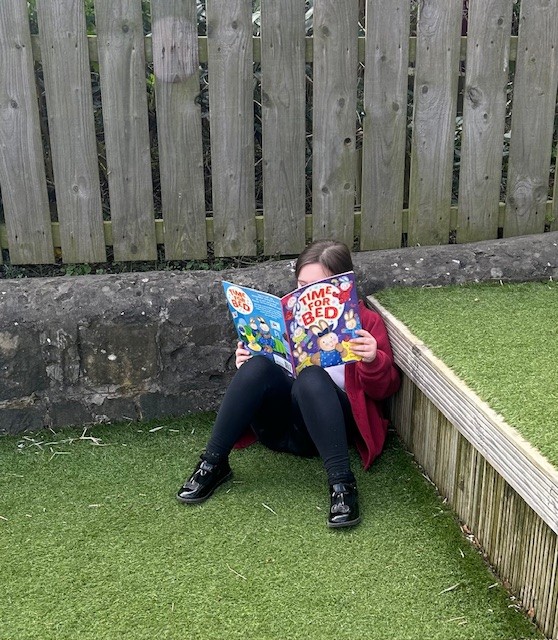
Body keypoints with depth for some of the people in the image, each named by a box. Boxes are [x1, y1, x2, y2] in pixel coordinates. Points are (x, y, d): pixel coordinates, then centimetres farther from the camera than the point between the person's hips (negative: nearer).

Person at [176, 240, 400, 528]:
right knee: (257, 366, -27)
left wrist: (372, 361, -17)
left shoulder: (366, 321, 9)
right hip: (278, 424, 3)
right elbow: (267, 374, 20)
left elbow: (384, 389, 4)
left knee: (311, 376, -34)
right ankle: (213, 463, -21)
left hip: (334, 419, -2)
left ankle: (341, 481, -37)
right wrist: (246, 365, -3)